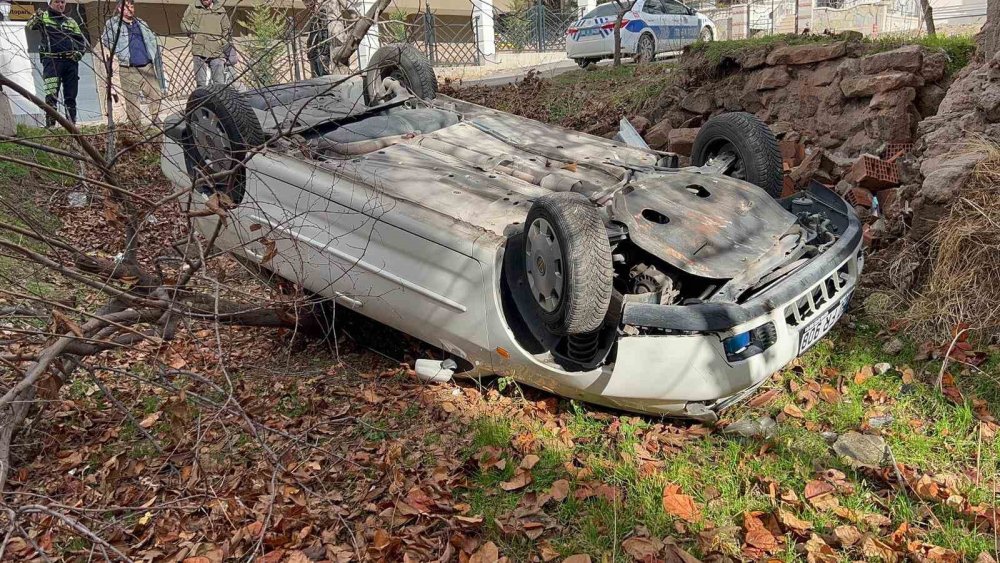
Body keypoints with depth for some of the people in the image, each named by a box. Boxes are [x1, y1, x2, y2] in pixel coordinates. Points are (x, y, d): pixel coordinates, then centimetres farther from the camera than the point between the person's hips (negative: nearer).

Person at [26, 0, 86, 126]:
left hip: (70, 61, 4)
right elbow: (29, 26, -7)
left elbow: (82, 40, 23)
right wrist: (36, 17, -27)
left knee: (71, 96, 6)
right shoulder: (43, 17, 8)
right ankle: (50, 124, -16)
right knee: (51, 95, -15)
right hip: (52, 60, -4)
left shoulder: (71, 21, 20)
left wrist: (79, 52, 5)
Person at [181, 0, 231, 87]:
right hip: (200, 51, 0)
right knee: (201, 82, 4)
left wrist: (224, 42, 1)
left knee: (219, 82, -5)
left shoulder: (220, 11, 8)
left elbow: (227, 29, 13)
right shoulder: (193, 8, 8)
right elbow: (184, 24, 9)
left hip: (217, 52, 0)